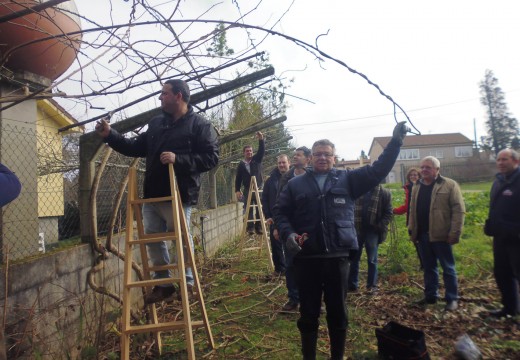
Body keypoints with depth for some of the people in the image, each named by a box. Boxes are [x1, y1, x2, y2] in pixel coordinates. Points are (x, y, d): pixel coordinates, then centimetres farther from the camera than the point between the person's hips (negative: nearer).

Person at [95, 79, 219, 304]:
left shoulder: (200, 125, -4)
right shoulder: (156, 123, 16)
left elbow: (211, 158, -14)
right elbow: (136, 148, 20)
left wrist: (178, 159, -22)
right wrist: (110, 136, 12)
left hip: (179, 195, -7)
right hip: (152, 194, 7)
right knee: (153, 238, 13)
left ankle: (187, 281, 24)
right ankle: (163, 282, 29)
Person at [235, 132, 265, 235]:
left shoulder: (257, 159, 7)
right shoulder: (241, 164, 6)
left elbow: (262, 150, -7)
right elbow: (238, 178, 6)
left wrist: (261, 139, -23)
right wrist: (237, 190, -1)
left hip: (259, 188, 0)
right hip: (247, 190, 0)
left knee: (260, 209, -2)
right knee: (248, 209, -2)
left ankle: (258, 227, 3)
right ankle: (250, 227, 0)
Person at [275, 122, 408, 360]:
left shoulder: (348, 179, 9)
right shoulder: (295, 184, 7)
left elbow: (377, 171, 4)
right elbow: (280, 212, 7)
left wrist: (395, 141, -4)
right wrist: (288, 234, -12)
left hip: (338, 256, 1)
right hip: (306, 258, 0)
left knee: (338, 313, 14)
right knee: (308, 314, 11)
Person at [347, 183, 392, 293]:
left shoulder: (384, 193, -1)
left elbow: (388, 212, -3)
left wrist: (380, 226, -15)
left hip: (373, 230, -2)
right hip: (357, 228, 3)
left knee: (372, 259, 6)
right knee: (354, 258, 9)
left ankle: (372, 285, 17)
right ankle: (352, 284, 20)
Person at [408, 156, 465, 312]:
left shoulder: (449, 185, -6)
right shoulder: (417, 187, 12)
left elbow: (458, 210, -11)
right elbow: (413, 211, 16)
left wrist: (455, 232, -16)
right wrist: (412, 230, 11)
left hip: (441, 235, -6)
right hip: (423, 235, 6)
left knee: (448, 268, 6)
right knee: (428, 268, 15)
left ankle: (452, 299, 17)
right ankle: (430, 296, 27)